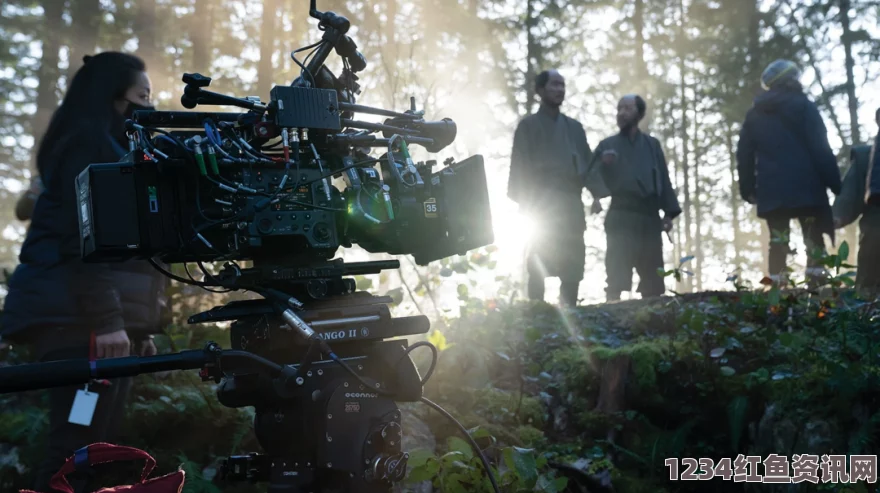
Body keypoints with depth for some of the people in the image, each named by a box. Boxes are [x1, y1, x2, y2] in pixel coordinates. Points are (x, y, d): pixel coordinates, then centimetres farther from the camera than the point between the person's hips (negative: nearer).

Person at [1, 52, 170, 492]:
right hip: (80, 320, -10)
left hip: (103, 317, 10)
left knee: (95, 449, 6)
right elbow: (84, 238, -15)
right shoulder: (90, 142, -3)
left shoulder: (112, 150, 27)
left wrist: (137, 328, 21)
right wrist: (107, 320, -23)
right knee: (76, 450, -14)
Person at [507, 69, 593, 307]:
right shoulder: (529, 125, 6)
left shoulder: (574, 127, 19)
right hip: (542, 205, -4)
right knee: (538, 267, -6)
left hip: (571, 204, 4)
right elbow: (519, 165, -1)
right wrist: (524, 204, -10)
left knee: (573, 267, 2)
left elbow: (587, 163, 16)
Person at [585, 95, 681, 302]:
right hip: (621, 217, -2)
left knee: (653, 280, 4)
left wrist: (669, 213, 3)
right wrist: (603, 165, -20)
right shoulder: (607, 145, 11)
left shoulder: (652, 144, 17)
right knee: (617, 277, -7)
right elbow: (593, 178, 2)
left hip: (649, 216, 2)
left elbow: (663, 179, 12)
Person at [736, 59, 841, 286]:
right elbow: (821, 150, -6)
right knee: (814, 240, 1)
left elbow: (744, 156, 14)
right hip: (805, 188, -4)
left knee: (778, 242, 5)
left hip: (770, 192, 4)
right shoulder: (803, 107, 0)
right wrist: (836, 184, -5)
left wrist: (747, 189, 18)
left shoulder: (754, 114, 14)